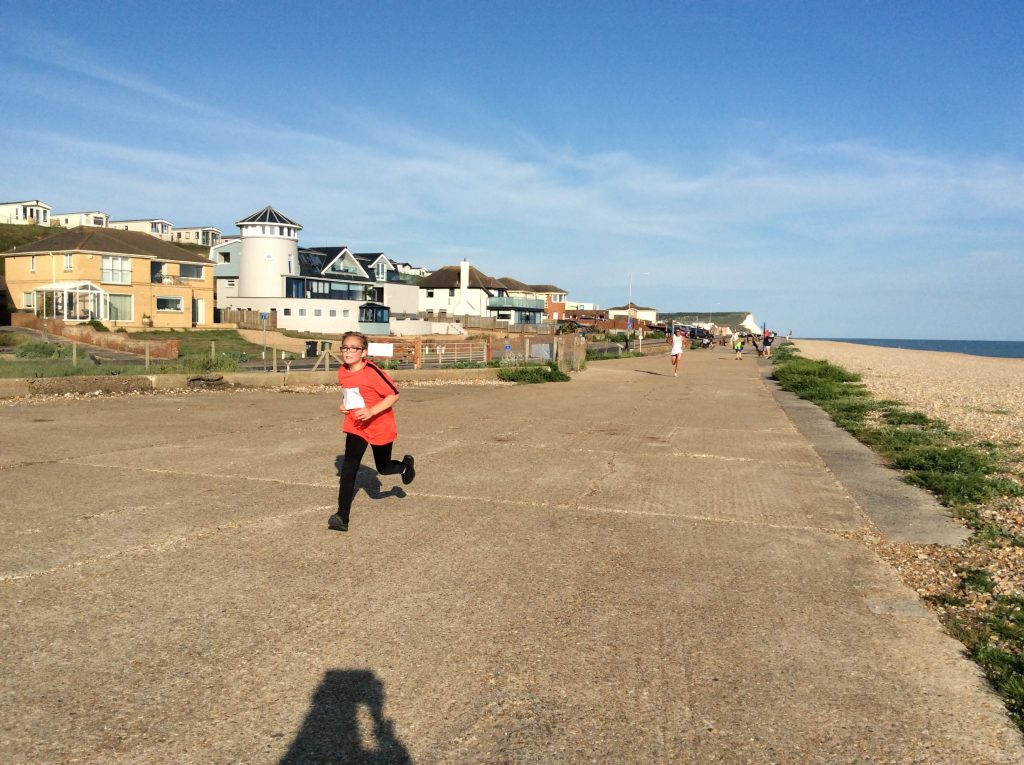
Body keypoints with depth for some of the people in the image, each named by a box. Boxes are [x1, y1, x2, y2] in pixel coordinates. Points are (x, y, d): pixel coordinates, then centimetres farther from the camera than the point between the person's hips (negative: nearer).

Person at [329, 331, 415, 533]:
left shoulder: (372, 371, -22)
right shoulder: (342, 372, -1)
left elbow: (394, 395, -21)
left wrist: (371, 411, -30)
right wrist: (344, 405, 2)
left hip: (379, 426, -4)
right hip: (355, 425, 4)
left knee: (383, 468, 14)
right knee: (348, 468, -10)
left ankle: (406, 465, 49)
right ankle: (342, 518, -11)